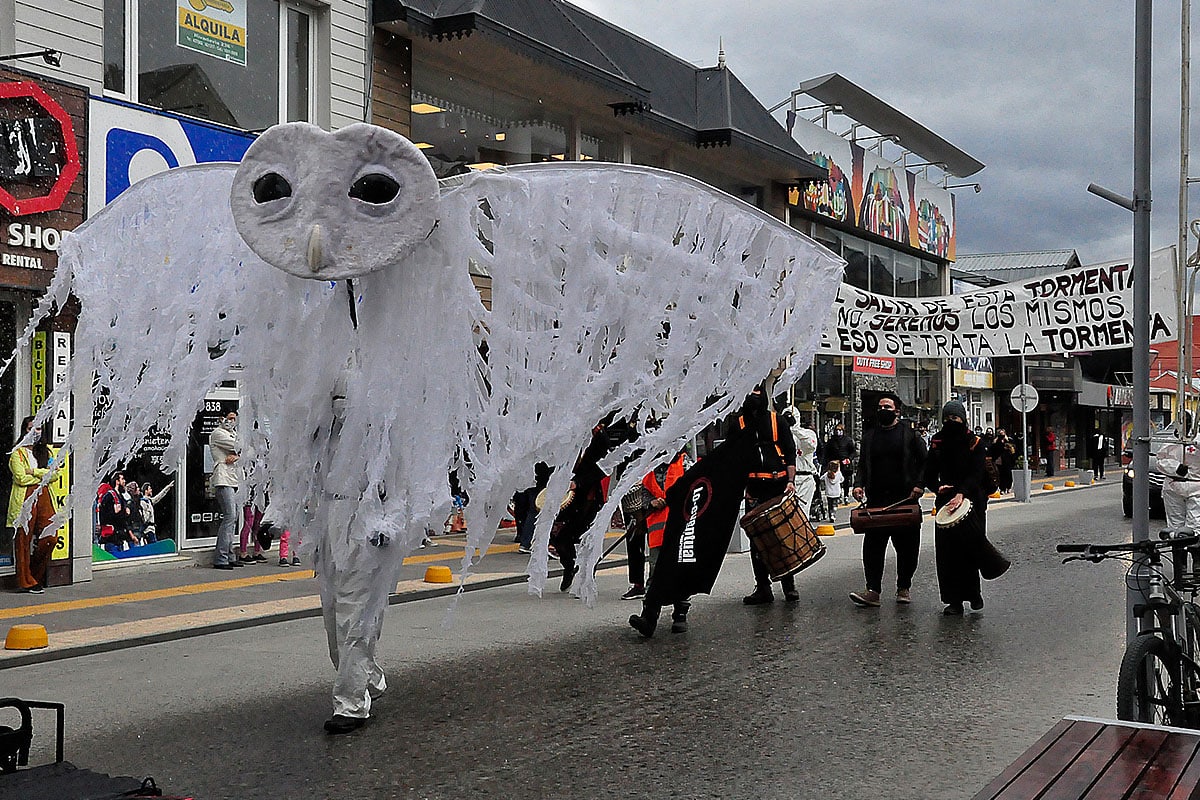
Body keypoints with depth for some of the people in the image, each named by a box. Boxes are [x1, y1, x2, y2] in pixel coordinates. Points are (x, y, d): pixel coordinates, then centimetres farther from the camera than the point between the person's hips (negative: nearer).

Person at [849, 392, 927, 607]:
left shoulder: (910, 432, 3)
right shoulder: (870, 435, 14)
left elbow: (924, 462, 2)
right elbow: (863, 464, 17)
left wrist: (919, 485, -10)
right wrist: (858, 484, 0)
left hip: (905, 499, -2)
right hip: (876, 499, 3)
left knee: (906, 546, 5)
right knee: (872, 545, -5)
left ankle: (904, 588, 19)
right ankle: (872, 590, -4)